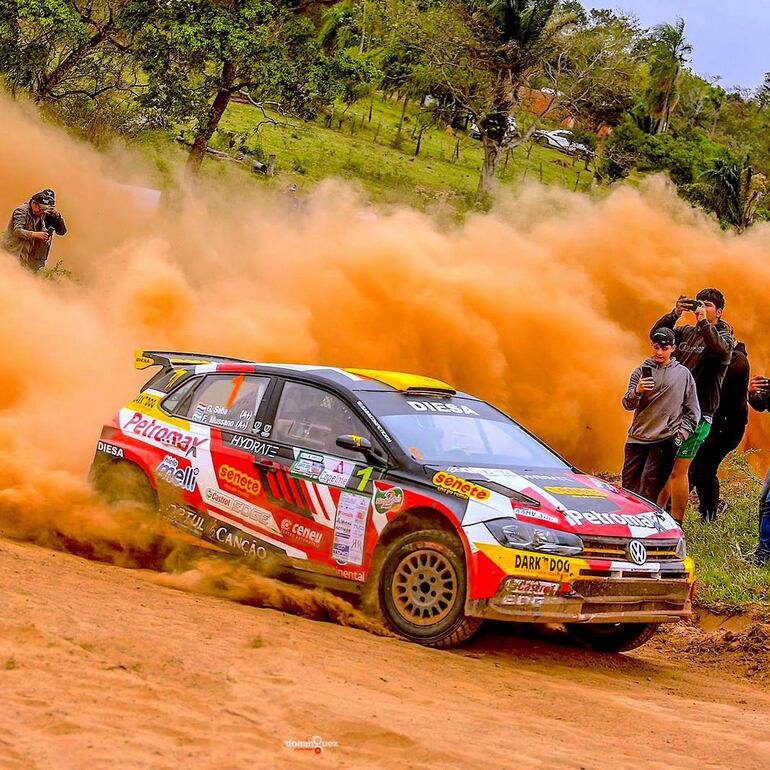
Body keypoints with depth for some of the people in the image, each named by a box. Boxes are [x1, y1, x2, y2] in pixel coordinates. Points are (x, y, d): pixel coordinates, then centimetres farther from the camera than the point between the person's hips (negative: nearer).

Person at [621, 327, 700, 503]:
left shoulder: (683, 374, 7)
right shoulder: (641, 371, 9)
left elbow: (693, 411, 10)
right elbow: (627, 404, 0)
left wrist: (682, 433, -1)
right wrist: (637, 391, -21)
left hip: (665, 440, -2)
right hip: (637, 437, 2)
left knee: (649, 486, -13)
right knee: (629, 483, 2)